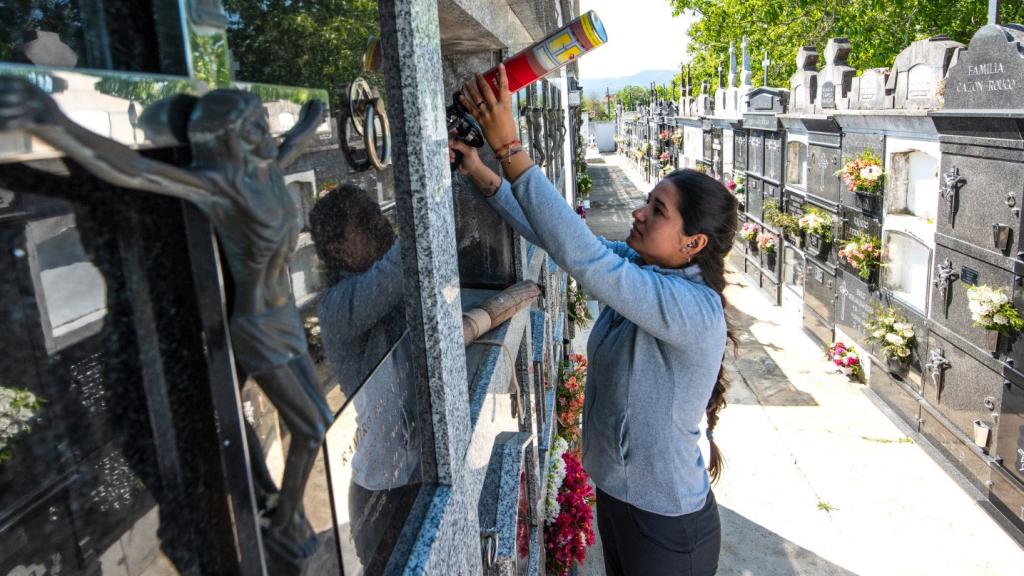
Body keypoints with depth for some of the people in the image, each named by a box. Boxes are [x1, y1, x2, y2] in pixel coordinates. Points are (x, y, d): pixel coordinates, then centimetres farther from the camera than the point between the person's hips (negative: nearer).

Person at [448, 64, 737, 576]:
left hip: (668, 526, -7)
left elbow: (581, 257, -41)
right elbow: (562, 238, -2)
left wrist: (508, 148, -41)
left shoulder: (697, 311, -31)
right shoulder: (638, 267, -7)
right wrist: (482, 175, -11)